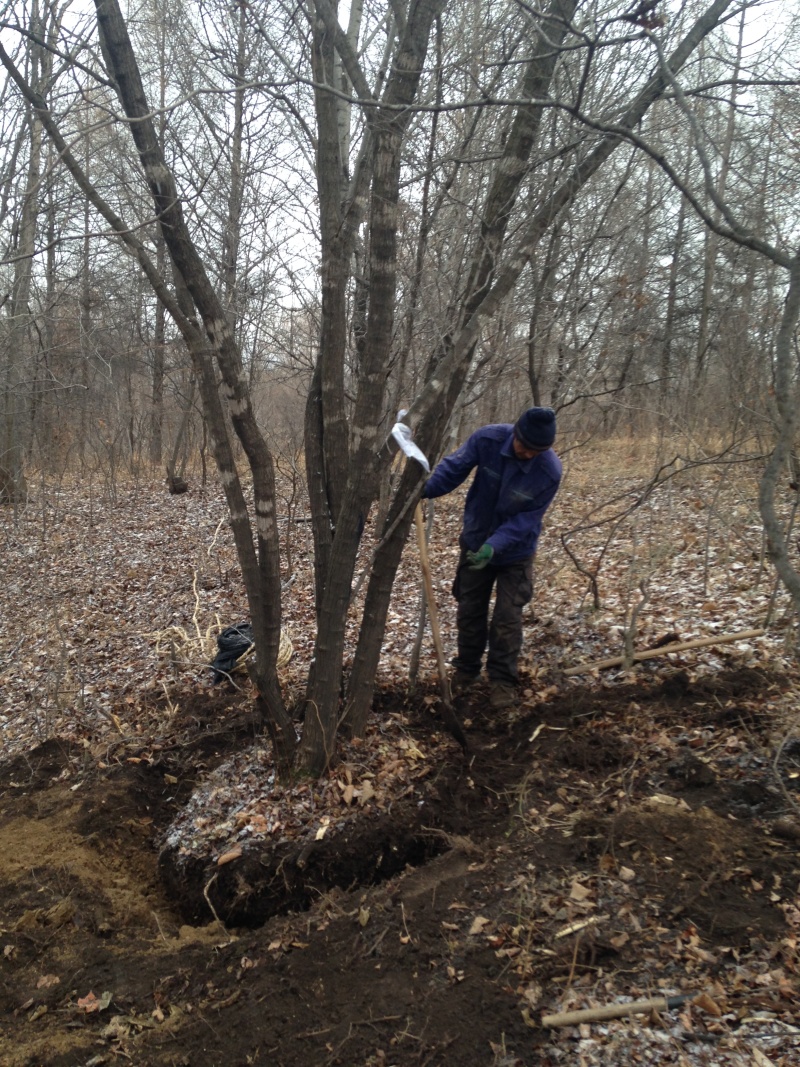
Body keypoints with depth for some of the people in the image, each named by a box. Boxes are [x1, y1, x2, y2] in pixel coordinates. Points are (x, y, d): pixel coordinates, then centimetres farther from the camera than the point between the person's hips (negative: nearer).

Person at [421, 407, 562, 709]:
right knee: (469, 610, 13)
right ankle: (466, 669, 32)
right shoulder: (488, 439, -24)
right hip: (475, 542, 2)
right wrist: (425, 489, -33)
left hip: (515, 552, -2)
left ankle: (503, 680, 14)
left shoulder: (549, 471, -26)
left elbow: (527, 518, -23)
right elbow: (454, 466, -16)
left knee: (507, 617, -2)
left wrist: (495, 546, -35)